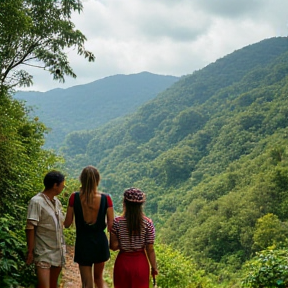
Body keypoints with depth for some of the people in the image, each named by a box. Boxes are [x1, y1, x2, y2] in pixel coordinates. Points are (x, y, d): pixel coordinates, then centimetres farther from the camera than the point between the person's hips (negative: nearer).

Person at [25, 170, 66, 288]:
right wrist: (30, 251, -16)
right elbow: (30, 228, -15)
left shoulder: (57, 202, 9)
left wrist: (62, 248, 15)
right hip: (44, 253, -7)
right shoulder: (37, 202, -13)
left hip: (58, 252, 7)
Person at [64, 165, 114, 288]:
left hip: (83, 244, -1)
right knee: (98, 277, 27)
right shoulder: (106, 198, -11)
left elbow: (67, 224, -5)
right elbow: (111, 225, -9)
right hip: (100, 243, 1)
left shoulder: (74, 197, -12)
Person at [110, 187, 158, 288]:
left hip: (123, 262, 0)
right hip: (141, 262, 0)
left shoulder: (117, 222, -14)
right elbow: (150, 249, -9)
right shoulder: (148, 223, -13)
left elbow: (114, 247, -12)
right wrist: (154, 267, 3)